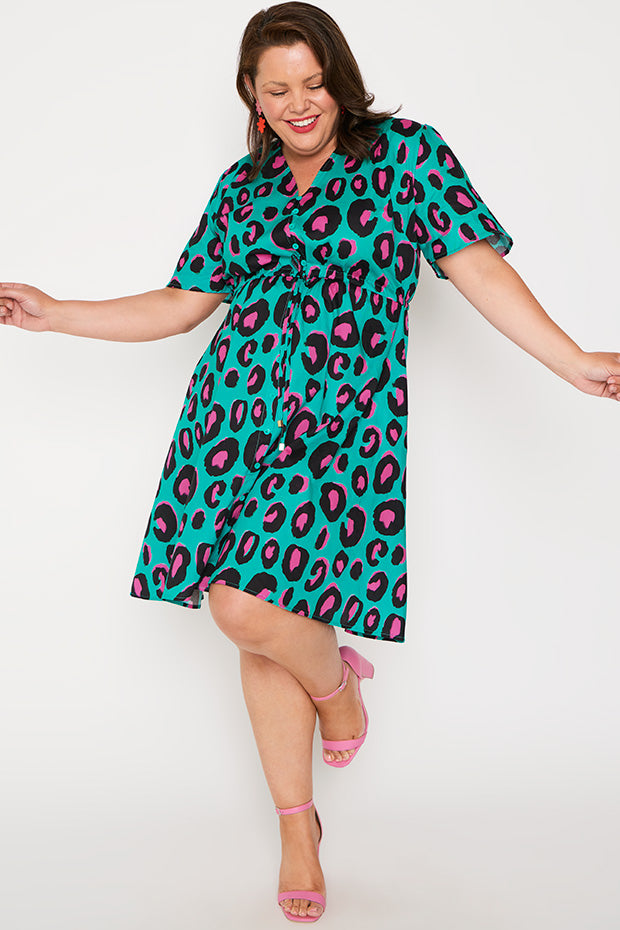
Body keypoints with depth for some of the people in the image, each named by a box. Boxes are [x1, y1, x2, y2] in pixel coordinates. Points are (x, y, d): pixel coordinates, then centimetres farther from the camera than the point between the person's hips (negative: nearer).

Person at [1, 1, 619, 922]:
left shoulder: (406, 153, 4)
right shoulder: (243, 187, 15)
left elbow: (478, 266, -5)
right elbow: (179, 303, 19)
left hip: (344, 420, -4)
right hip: (235, 411, 5)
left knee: (247, 607, -17)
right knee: (257, 624, 5)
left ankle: (335, 676, 20)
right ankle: (297, 825, 24)